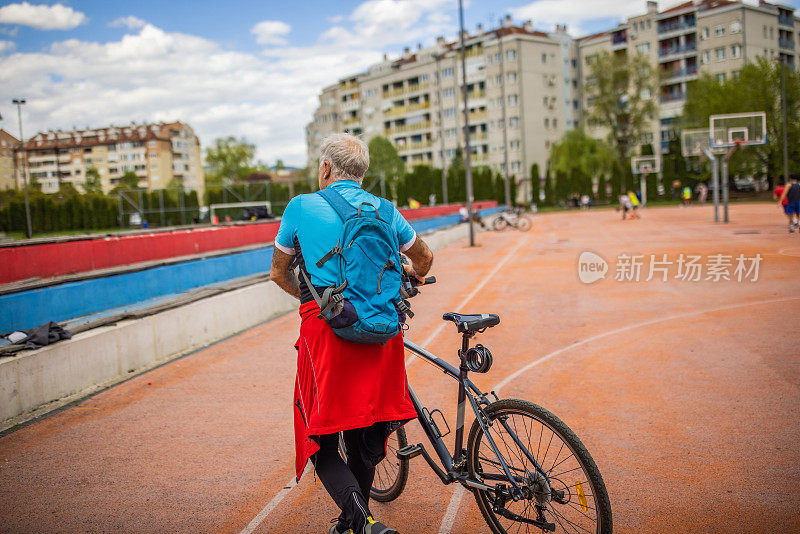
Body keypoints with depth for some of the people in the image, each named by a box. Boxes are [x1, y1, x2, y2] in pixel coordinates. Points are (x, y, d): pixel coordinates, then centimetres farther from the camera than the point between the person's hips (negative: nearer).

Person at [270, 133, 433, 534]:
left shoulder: (301, 207, 2)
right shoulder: (384, 211, 10)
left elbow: (279, 274, 13)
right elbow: (424, 258, 25)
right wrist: (413, 277, 48)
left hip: (327, 331, -4)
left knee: (322, 443, 6)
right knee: (365, 437, 18)